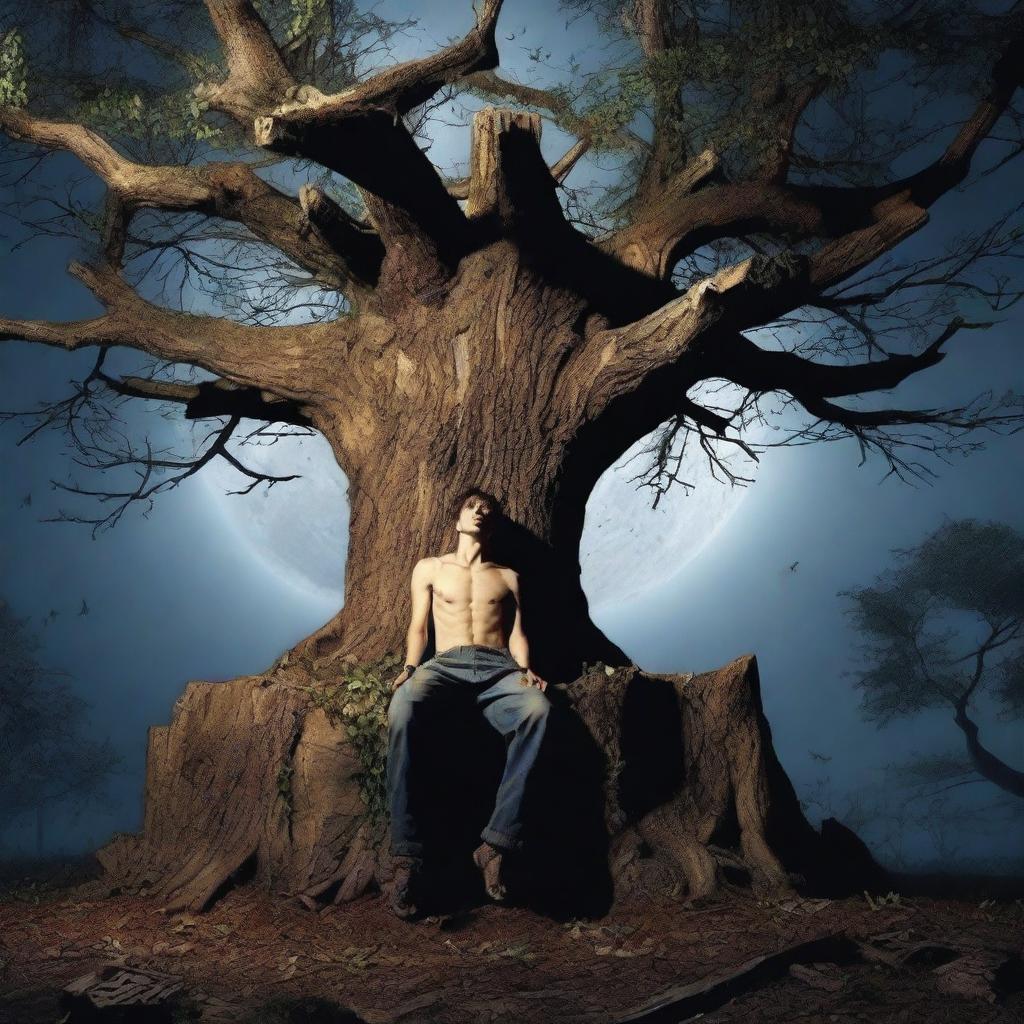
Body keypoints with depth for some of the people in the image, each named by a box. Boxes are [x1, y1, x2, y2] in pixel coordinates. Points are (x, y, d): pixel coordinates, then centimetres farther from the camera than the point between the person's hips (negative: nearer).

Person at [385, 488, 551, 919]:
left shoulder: (507, 576, 27)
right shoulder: (430, 568, 26)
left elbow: (517, 633, 17)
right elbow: (418, 627, 18)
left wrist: (524, 669, -4)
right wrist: (410, 667, -2)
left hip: (498, 666, 1)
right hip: (446, 663, -1)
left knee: (537, 707, -38)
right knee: (402, 709, -39)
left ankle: (497, 840, -39)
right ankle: (406, 856, -41)